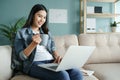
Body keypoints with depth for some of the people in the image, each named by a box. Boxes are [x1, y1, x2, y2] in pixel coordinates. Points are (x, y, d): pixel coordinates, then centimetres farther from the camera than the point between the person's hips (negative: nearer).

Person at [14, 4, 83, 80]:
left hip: (51, 61, 5)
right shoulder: (21, 32, 9)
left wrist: (57, 57, -7)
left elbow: (53, 49, 16)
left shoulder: (47, 32, 25)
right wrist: (33, 44, -15)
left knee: (77, 73, -27)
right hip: (35, 64, -4)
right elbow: (21, 56, 1)